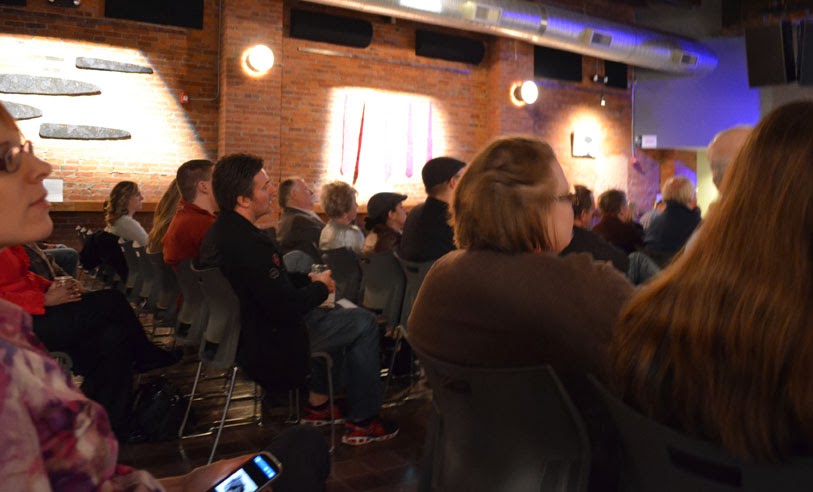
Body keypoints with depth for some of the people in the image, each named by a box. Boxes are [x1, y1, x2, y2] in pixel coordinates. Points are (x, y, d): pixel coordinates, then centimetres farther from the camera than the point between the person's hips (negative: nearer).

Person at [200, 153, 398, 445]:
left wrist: (308, 279, 3)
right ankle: (362, 421, 11)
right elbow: (287, 308, -28)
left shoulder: (219, 231, 0)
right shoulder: (249, 244, -32)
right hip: (270, 346, -10)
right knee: (364, 323, 0)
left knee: (333, 313, 28)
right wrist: (321, 287, -10)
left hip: (241, 331, 10)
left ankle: (317, 404, 31)